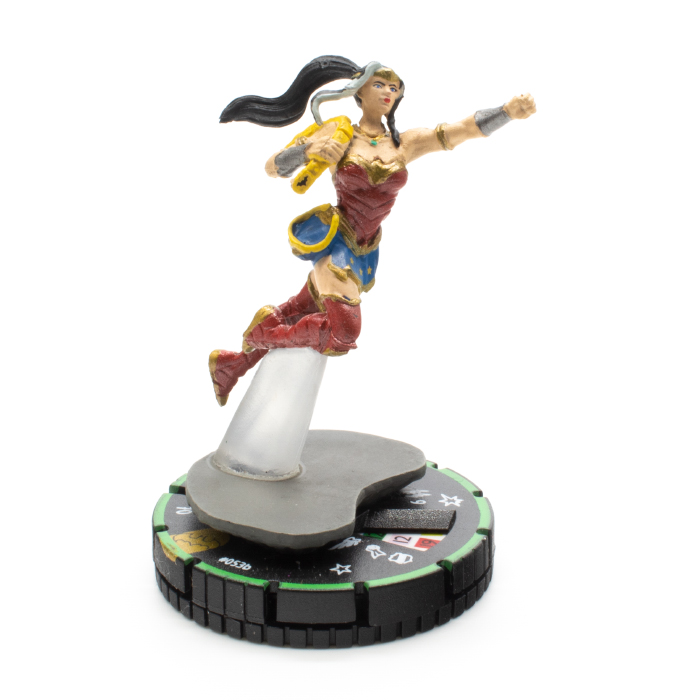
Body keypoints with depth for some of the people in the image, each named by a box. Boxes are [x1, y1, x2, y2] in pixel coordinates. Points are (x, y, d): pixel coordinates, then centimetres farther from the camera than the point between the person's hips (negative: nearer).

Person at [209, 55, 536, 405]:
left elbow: (466, 127, -10)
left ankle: (231, 363, 33)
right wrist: (308, 150, -23)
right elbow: (272, 167, -3)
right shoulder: (336, 133, -5)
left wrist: (509, 110, -27)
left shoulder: (406, 143, 2)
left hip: (364, 251, 5)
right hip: (333, 241, -5)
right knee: (343, 331, -24)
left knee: (297, 314, 15)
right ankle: (265, 332, -1)